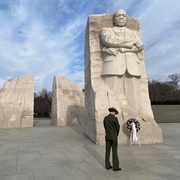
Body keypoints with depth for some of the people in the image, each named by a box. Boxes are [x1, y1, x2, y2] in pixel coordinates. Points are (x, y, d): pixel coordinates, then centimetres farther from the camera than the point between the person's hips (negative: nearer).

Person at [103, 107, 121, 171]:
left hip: (107, 137, 6)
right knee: (114, 152, 1)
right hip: (114, 137, -6)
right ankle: (115, 167, 7)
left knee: (107, 151, 11)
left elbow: (105, 127, 9)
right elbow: (118, 127, -9)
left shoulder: (105, 118, 1)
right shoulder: (115, 118, -16)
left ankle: (107, 165, 18)